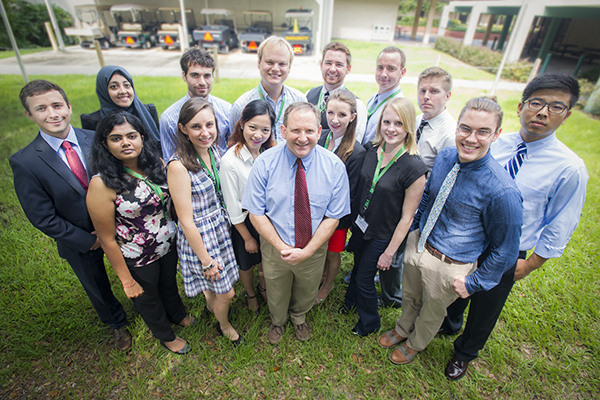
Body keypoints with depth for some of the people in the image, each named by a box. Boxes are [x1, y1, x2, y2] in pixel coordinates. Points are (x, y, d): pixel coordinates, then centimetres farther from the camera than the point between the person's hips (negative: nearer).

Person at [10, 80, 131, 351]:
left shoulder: (96, 139, -13)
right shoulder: (24, 163, -18)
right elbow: (43, 218, -14)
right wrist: (89, 240, -15)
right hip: (80, 243, -1)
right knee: (98, 289, 24)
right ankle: (117, 323, 54)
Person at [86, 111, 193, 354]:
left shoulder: (156, 163, -11)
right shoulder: (102, 184, -25)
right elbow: (107, 239, -18)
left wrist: (175, 233, 2)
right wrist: (126, 279, -12)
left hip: (169, 244, 4)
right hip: (138, 258, -4)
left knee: (170, 284, 31)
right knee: (148, 297, 24)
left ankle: (178, 315, 63)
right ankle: (165, 335, 54)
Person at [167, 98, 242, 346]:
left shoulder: (213, 151, -4)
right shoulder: (178, 166, -26)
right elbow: (186, 220, -21)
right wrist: (206, 260, -13)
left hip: (222, 228, 6)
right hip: (199, 236, -6)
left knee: (214, 283, 26)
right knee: (226, 293, 12)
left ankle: (211, 304, 60)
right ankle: (224, 325, 44)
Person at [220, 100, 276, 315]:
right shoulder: (230, 161, -25)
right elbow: (233, 206, -17)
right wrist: (247, 237, -9)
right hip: (245, 222, -4)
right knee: (247, 263, 21)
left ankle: (263, 286, 58)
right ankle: (250, 294, 53)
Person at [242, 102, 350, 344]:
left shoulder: (334, 166, -17)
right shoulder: (265, 163, -19)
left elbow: (333, 217, -13)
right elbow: (256, 213, -15)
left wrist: (307, 251, -21)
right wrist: (282, 247, -22)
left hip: (314, 249, 1)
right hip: (275, 248, 0)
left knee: (307, 292, 29)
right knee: (276, 294, 27)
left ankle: (298, 317, 65)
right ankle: (278, 321, 63)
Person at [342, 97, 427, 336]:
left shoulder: (414, 168, -25)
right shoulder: (371, 149, -9)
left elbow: (407, 217, -18)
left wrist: (389, 252, -12)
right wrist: (354, 220, 9)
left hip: (383, 236, -5)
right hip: (360, 224, 5)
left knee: (365, 277, 12)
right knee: (358, 266, 27)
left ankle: (369, 322, 45)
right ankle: (352, 301, 59)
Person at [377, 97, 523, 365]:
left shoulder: (502, 192, -28)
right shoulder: (445, 157, -11)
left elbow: (506, 250, -15)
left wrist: (473, 283, -9)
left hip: (449, 267, -4)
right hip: (417, 242, 5)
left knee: (432, 312, 25)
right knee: (410, 297, 29)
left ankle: (416, 343, 57)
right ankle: (402, 329, 61)